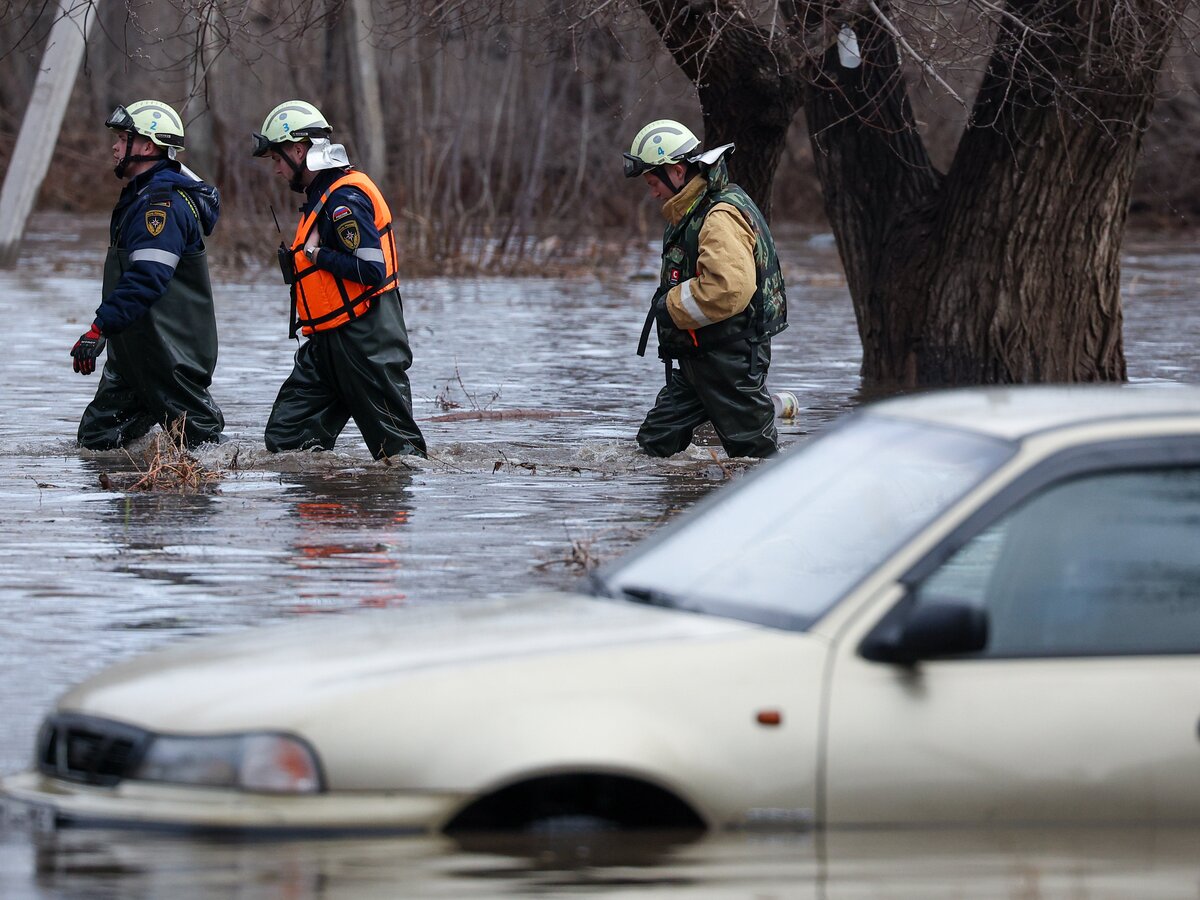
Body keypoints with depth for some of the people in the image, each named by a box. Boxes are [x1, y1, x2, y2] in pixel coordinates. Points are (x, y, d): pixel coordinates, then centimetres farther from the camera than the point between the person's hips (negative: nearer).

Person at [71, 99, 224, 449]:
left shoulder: (162, 201, -18)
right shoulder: (141, 196, 17)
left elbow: (146, 279, -28)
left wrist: (100, 328, -31)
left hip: (171, 351, -11)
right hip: (134, 348, 11)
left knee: (197, 434, -5)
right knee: (95, 437, 8)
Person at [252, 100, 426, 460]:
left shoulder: (346, 198, -15)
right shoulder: (322, 195, 18)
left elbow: (371, 269, -24)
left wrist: (316, 254, -14)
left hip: (366, 344, -10)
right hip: (330, 343, 10)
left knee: (398, 448, -4)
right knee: (284, 438, 4)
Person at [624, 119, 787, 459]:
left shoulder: (721, 217, -19)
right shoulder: (693, 214, 16)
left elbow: (729, 288, -33)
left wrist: (671, 307, -19)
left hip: (732, 361, -11)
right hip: (698, 361, 11)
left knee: (755, 451, -4)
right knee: (653, 446, 6)